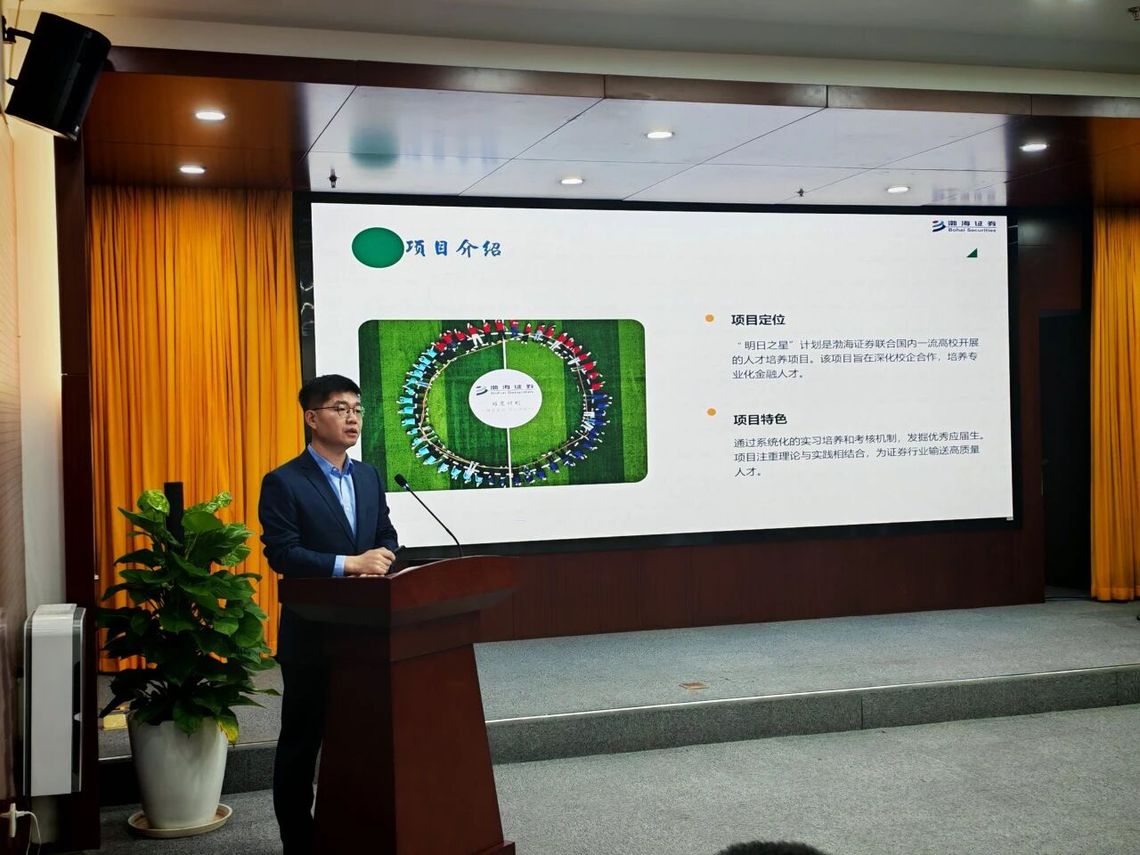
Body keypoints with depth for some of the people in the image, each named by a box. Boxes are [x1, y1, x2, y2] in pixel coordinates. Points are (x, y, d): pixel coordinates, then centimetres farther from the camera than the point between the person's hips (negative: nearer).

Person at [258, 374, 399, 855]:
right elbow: (281, 553, -18)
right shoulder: (284, 482, -9)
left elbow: (387, 539, 12)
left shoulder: (369, 477, 11)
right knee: (302, 739, 6)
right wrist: (349, 565, -24)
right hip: (312, 631, -5)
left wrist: (379, 563, -11)